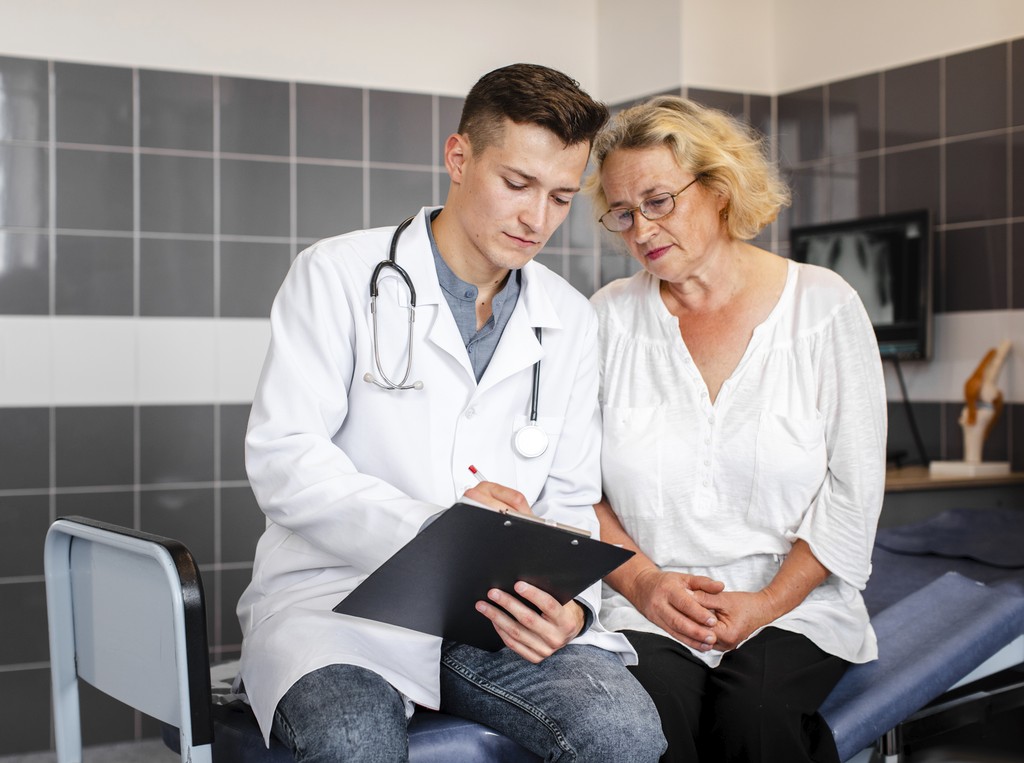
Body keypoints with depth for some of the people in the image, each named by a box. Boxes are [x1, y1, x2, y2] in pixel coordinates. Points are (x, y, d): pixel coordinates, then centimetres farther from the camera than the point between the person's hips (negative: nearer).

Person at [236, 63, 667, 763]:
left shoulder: (571, 319, 12)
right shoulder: (338, 275, -1)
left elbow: (570, 502, 11)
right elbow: (282, 460, -10)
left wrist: (570, 603, -11)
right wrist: (431, 528, -25)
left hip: (500, 611, 3)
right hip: (338, 595, -3)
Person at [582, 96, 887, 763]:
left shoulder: (824, 306, 2)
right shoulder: (609, 317, 7)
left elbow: (852, 496, 0)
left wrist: (768, 600, -10)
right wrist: (642, 580, -11)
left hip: (797, 602, 0)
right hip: (647, 611, 1)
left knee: (755, 707, -30)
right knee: (648, 709, -30)